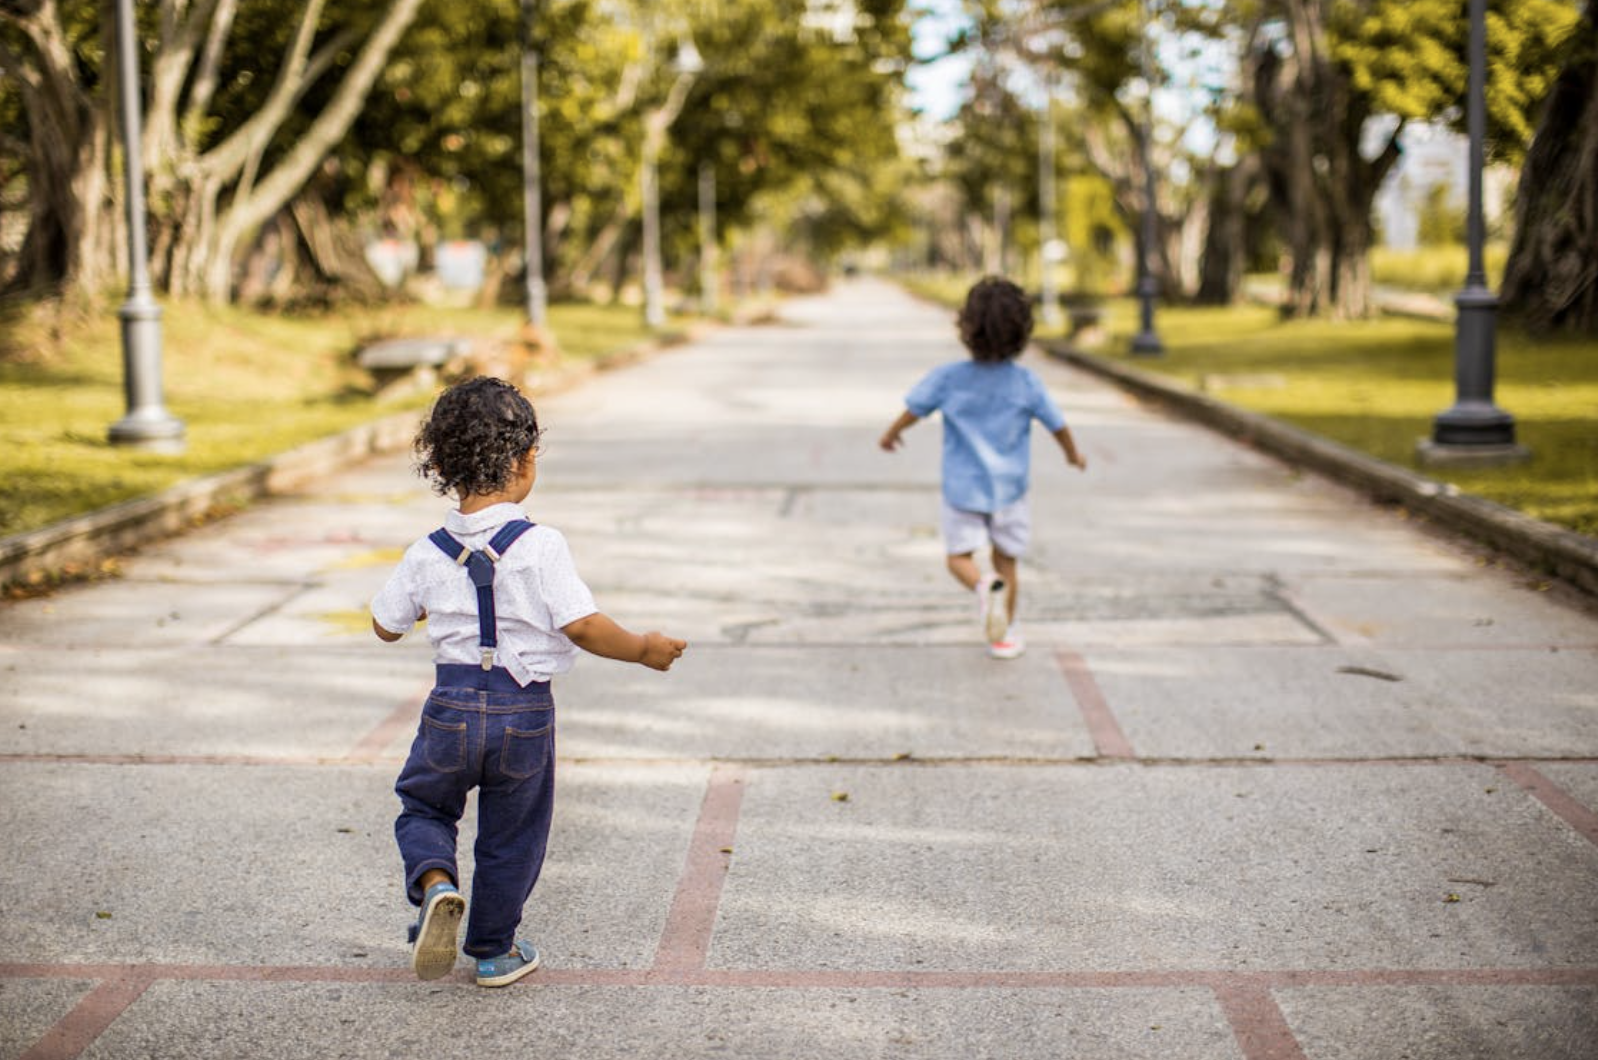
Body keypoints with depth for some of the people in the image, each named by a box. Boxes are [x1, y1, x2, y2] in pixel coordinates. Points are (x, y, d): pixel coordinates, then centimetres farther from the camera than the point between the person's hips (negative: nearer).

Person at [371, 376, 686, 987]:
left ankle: (435, 882, -6)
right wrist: (643, 650, -2)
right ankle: (495, 952, 27)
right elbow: (583, 626, -17)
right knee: (510, 837, 15)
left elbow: (386, 626, 9)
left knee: (423, 806, 23)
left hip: (452, 706, 2)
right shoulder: (540, 547, -15)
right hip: (524, 711, -1)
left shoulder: (428, 554, -2)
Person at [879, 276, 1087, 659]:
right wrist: (1073, 454, 22)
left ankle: (985, 587, -23)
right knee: (1006, 562, 14)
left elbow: (912, 411, -1)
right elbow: (1057, 424, 1)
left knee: (959, 556, 8)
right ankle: (1004, 634, 19)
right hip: (1008, 488, 1)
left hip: (962, 488, -1)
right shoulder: (1026, 382, -10)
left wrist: (891, 435, 20)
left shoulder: (946, 378, -12)